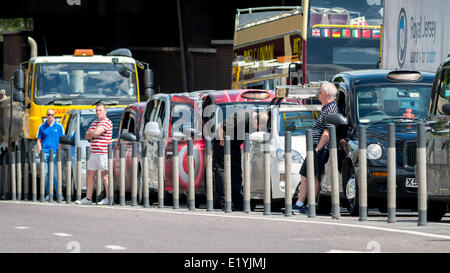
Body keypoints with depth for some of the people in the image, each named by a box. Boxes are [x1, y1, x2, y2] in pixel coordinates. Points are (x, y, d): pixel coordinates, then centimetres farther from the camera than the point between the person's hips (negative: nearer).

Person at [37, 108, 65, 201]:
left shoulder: (59, 127, 9)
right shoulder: (42, 127, 11)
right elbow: (39, 140, 13)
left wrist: (59, 151, -1)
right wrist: (40, 151, 0)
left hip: (55, 154, -1)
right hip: (45, 153, 1)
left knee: (56, 174, -8)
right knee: (46, 174, -1)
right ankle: (48, 194, 6)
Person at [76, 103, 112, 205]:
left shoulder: (107, 122, -10)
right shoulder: (95, 122, 18)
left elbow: (96, 133, -21)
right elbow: (87, 135, 14)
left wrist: (92, 132, 0)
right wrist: (92, 133, -6)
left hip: (103, 153, -9)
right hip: (94, 153, 9)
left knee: (105, 175, -6)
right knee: (90, 175, 10)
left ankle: (108, 198, -2)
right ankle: (88, 198, 14)